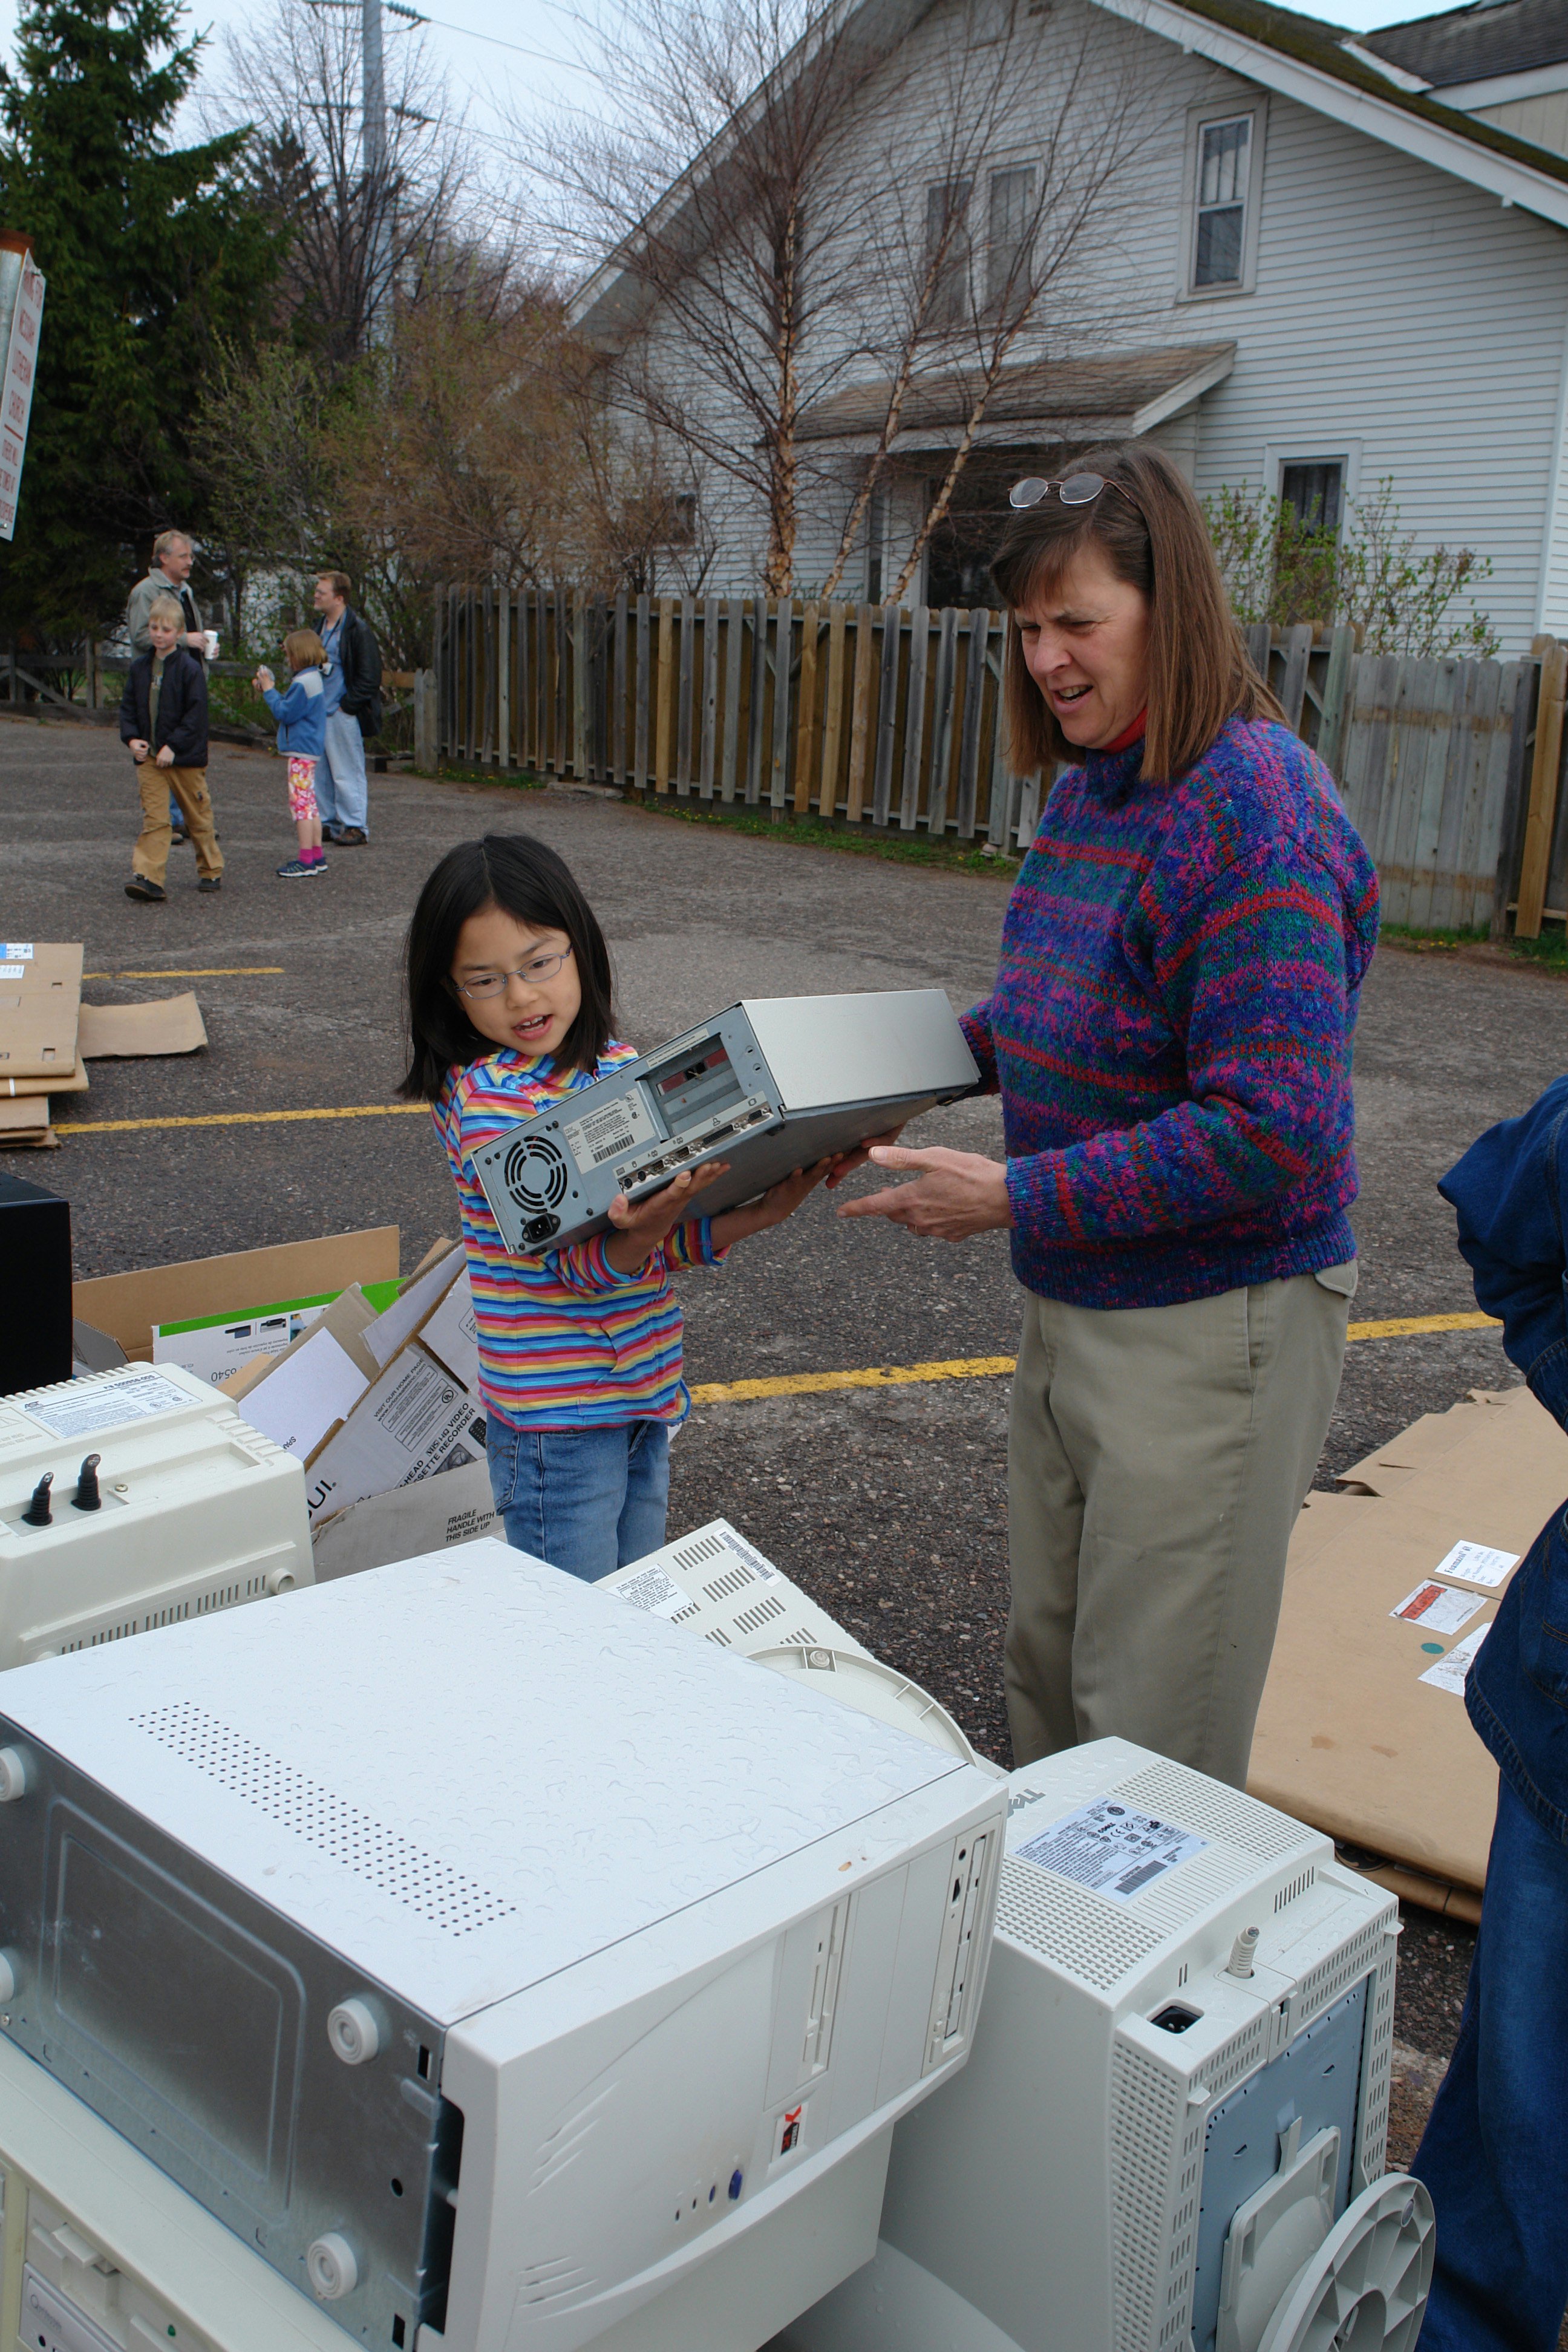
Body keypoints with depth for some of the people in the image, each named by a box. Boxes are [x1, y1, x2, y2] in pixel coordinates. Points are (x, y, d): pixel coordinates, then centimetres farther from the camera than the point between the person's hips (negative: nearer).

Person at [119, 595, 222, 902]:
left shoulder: (190, 668, -9)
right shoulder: (140, 667, 8)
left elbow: (196, 714, -13)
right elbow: (128, 706, 13)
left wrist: (174, 746, -18)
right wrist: (131, 738, -4)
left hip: (186, 757, -4)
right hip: (148, 756, 4)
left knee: (197, 816, 10)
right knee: (153, 817, -5)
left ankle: (211, 871, 26)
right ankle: (148, 878, -11)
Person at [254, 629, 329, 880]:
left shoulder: (304, 683, -18)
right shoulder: (316, 678, 14)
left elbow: (285, 713, -17)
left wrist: (269, 690, -7)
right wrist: (269, 691, 15)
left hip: (301, 751, -11)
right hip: (310, 749, 11)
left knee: (300, 803, -8)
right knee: (309, 803, 15)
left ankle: (305, 861, -7)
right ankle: (316, 856, 19)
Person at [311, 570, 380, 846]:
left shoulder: (358, 630, -11)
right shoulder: (321, 626, 15)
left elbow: (370, 676, -13)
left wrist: (347, 705, -13)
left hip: (343, 715, -9)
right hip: (319, 713, 9)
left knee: (347, 773, -4)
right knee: (321, 773, 11)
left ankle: (355, 826, 2)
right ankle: (329, 822, 20)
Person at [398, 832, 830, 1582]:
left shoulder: (622, 1068, 3)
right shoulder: (481, 1101, -16)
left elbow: (677, 1235, 7)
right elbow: (575, 1262, -20)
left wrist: (761, 1211, -10)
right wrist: (647, 1228, -39)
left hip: (646, 1390, 6)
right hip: (555, 1418, -6)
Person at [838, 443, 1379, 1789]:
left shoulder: (1255, 808, -23)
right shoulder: (1088, 788, 7)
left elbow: (1272, 1130, -27)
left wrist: (1015, 1197, -25)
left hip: (1211, 1324, -9)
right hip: (1074, 1301, 9)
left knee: (1156, 1738, 5)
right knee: (1047, 1667, 23)